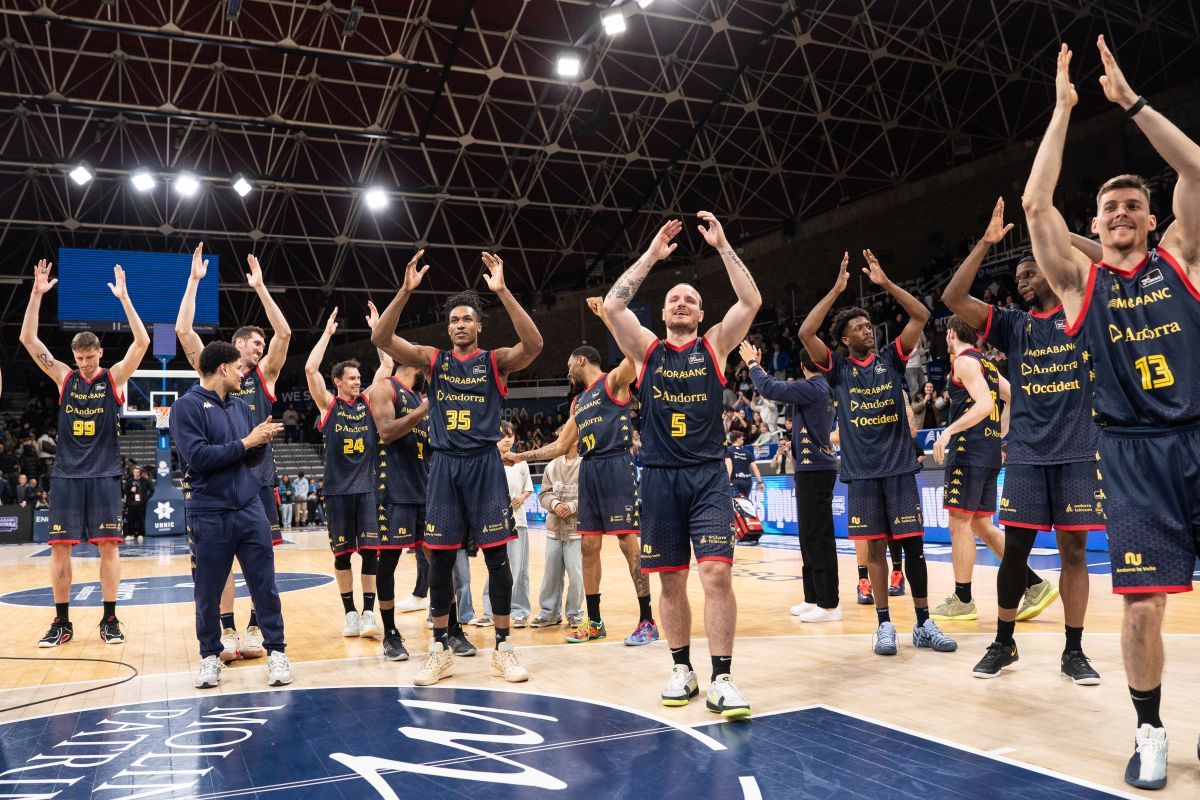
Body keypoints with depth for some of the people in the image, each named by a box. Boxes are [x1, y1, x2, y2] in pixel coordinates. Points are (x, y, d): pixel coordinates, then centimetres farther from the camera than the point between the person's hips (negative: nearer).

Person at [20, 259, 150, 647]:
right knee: (60, 547, 2)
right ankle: (62, 622, 13)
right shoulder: (64, 377, 7)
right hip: (66, 474, 2)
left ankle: (109, 619, 8)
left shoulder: (114, 378, 1)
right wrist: (37, 294, -9)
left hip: (104, 474, -2)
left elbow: (142, 342, -12)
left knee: (109, 546, -2)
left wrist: (123, 297, -18)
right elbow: (28, 339, 0)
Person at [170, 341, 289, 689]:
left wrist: (263, 441, -6)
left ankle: (276, 651, 12)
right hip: (209, 515, -4)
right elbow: (197, 456, -18)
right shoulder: (187, 406, -6)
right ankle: (210, 655, 24)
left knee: (264, 584, 3)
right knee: (208, 592, 7)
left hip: (250, 509, 4)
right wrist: (245, 442, -15)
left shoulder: (241, 405, 11)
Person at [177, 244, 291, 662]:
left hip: (259, 473, 1)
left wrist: (260, 287, -7)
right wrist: (194, 280, -7)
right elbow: (183, 331, -5)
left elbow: (284, 333, -4)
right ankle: (227, 631, 11)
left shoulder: (264, 375, 9)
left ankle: (256, 629, 11)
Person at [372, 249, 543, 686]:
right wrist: (406, 290, -16)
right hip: (444, 465, 2)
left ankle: (503, 647, 12)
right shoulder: (433, 359, 7)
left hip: (484, 464, -2)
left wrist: (502, 292, -26)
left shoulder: (496, 361, 1)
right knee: (440, 557, 5)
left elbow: (534, 344, -19)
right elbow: (381, 339, -5)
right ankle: (440, 649, 17)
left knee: (496, 555, 0)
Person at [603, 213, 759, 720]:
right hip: (660, 476, 2)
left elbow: (751, 301, -6)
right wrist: (651, 255, -3)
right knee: (670, 579, 7)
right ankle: (682, 671, 21)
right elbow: (612, 305, -6)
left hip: (708, 474, -1)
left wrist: (722, 246, -6)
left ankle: (721, 680, -3)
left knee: (717, 572, -11)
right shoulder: (647, 349, 9)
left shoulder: (714, 346, 7)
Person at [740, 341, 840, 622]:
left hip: (815, 470, -10)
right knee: (810, 536, 14)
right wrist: (757, 366, 27)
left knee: (818, 538, -7)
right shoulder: (822, 388, 15)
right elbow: (779, 389, 25)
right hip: (813, 469, 10)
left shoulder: (811, 388, -15)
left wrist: (752, 363, -5)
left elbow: (770, 389, -19)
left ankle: (829, 604, -4)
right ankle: (813, 597, 21)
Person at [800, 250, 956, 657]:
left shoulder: (891, 358, 7)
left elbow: (921, 316, -1)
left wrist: (885, 282, -6)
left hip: (899, 466, 1)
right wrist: (836, 289, -11)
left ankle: (923, 624, 12)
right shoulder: (837, 367, 4)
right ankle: (885, 624, 13)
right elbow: (805, 333, -10)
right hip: (861, 471, -1)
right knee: (875, 546, 4)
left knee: (913, 543, 2)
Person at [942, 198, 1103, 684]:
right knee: (1014, 549, 1)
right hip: (1026, 453, 2)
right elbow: (953, 299, 0)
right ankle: (1003, 644, 14)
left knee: (1074, 548, 3)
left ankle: (1073, 652, 13)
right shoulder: (1014, 326, 11)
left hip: (1079, 451, -2)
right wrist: (986, 243, -4)